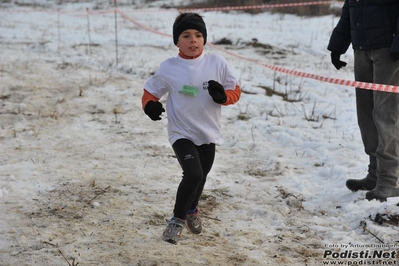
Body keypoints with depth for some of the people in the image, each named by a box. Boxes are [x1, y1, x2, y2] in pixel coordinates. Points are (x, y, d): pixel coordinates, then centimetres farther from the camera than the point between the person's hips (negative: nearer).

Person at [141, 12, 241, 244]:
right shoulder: (168, 68, -10)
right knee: (193, 174, -23)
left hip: (208, 132, 3)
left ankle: (192, 210, 52)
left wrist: (223, 96, -21)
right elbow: (150, 91, 3)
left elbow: (235, 91, 1)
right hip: (182, 132, -3)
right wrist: (150, 105, -19)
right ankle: (178, 219, 1)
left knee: (201, 177, 20)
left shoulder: (217, 63, -8)